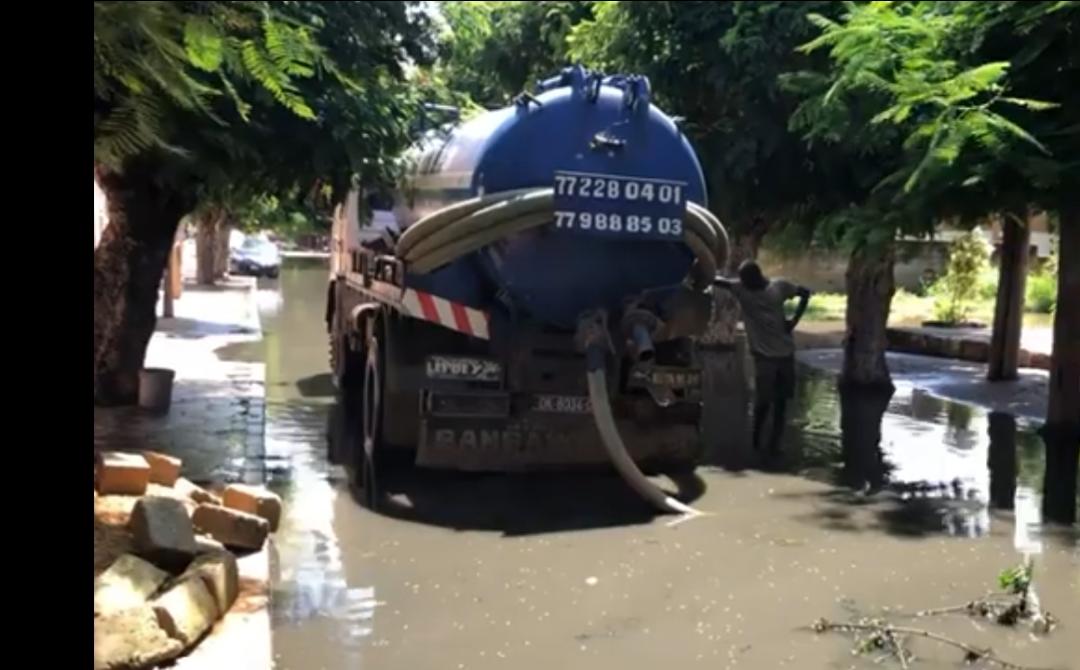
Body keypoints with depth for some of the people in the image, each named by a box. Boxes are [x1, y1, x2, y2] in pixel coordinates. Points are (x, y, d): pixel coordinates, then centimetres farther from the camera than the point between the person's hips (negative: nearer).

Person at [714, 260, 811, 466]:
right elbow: (717, 281, -18)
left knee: (781, 402, 9)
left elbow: (805, 293, 12)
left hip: (785, 352, 3)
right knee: (763, 402, -3)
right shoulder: (739, 288, -5)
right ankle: (755, 444, 13)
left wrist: (795, 319, 1)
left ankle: (774, 445, 18)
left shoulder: (779, 286, 0)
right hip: (764, 354, -3)